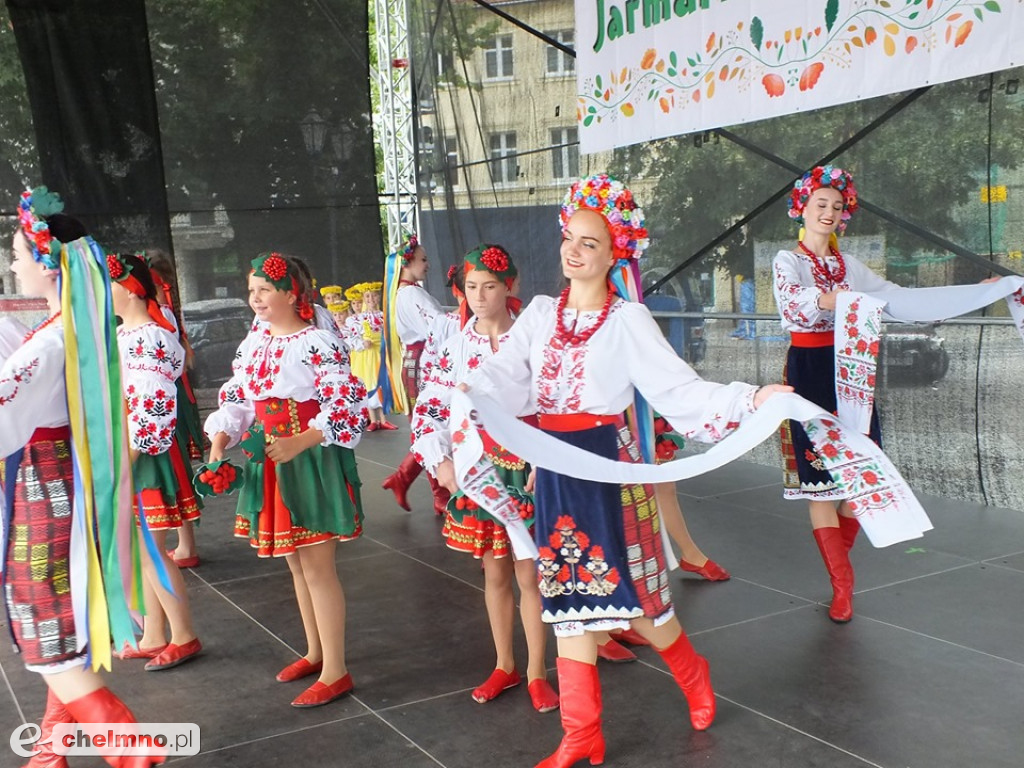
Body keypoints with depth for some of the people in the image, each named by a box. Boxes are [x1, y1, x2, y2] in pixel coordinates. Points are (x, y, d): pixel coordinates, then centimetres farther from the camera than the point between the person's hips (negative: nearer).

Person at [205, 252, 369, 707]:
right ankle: (315, 652, 34)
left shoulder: (317, 343, -14)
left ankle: (335, 671, 9)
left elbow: (348, 404, -19)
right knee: (296, 564, 18)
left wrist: (300, 442, -27)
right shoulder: (253, 344, 9)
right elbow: (236, 399, 13)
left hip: (310, 460, -8)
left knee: (317, 567, -3)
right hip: (269, 461, 8)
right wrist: (221, 437, -5)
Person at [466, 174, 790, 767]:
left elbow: (681, 389, -11)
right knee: (569, 593, 8)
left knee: (627, 586, 5)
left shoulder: (628, 319, -6)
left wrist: (752, 399, -23)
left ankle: (693, 675, 36)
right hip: (554, 465, 4)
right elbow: (505, 377, -4)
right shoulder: (541, 314, 7)